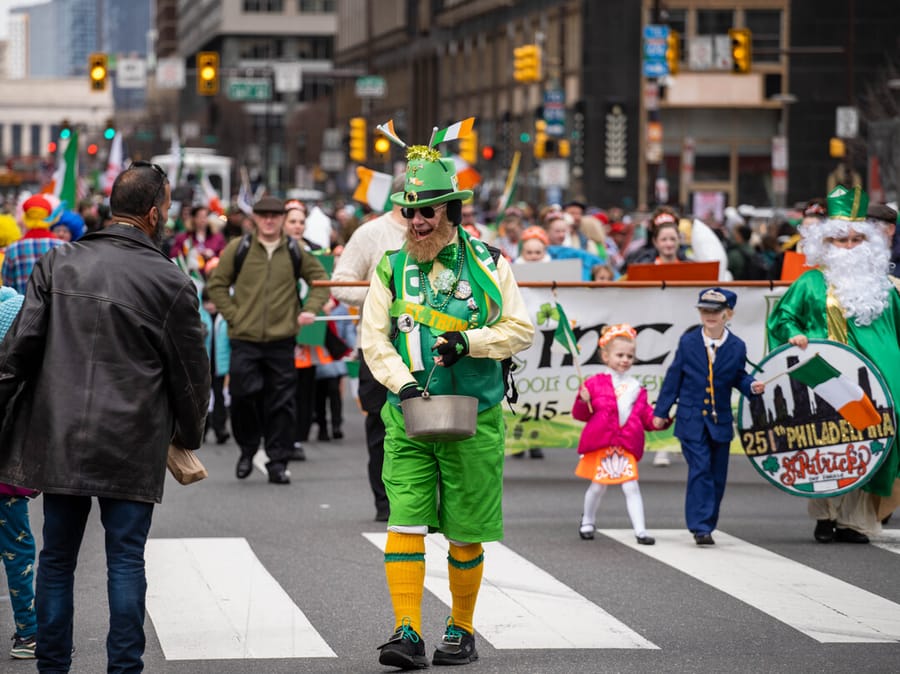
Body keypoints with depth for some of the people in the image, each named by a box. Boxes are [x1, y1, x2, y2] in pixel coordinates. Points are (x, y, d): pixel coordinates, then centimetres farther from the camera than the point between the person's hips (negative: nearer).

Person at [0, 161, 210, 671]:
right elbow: (192, 373, 2)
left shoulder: (58, 264, 2)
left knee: (57, 558, 11)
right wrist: (190, 436, 18)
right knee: (126, 560, 3)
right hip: (132, 447, -3)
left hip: (59, 438, 3)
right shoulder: (171, 284, -6)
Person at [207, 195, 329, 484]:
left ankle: (278, 461, 8)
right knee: (243, 395, -5)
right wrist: (232, 314, 0)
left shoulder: (295, 253, 6)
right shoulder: (237, 249, 3)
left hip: (281, 339, 1)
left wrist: (310, 310, 1)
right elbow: (217, 284, 9)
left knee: (281, 402, 1)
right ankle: (247, 449, 18)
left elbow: (320, 280, 16)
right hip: (245, 340, -1)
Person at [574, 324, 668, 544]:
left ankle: (640, 530, -5)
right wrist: (583, 402, -21)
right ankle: (588, 521, 33)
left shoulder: (636, 389, 10)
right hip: (600, 444, -2)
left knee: (631, 487, -6)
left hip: (626, 447, 2)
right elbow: (580, 415, -1)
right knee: (598, 486, 8)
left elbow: (646, 416, 10)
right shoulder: (595, 383, -1)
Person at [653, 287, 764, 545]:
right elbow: (673, 378, 3)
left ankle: (707, 525, 20)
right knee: (700, 471, -12)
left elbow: (738, 378, 11)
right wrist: (661, 411, 4)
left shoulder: (737, 347, 0)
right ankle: (700, 527, -12)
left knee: (717, 476, 8)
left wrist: (752, 386, -12)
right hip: (691, 420, -2)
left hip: (720, 421, 2)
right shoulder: (688, 342, -2)